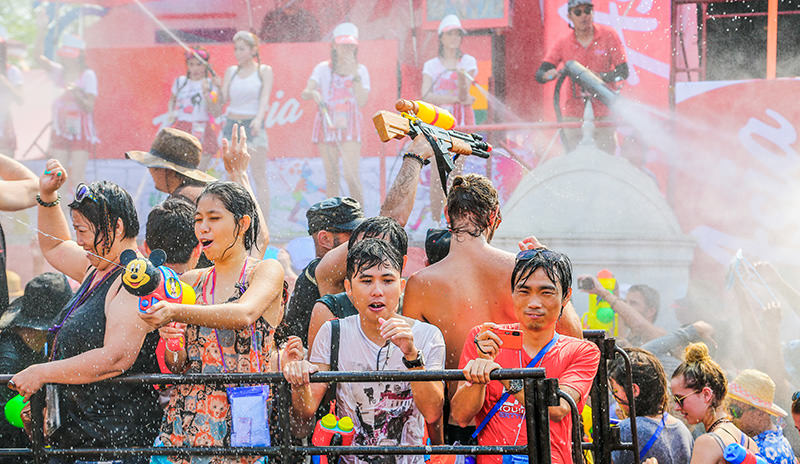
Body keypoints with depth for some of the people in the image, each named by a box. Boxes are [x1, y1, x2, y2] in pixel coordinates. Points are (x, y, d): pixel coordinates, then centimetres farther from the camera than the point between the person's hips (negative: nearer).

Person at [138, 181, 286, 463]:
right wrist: (172, 351, -12)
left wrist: (176, 313, -31)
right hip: (189, 416, 3)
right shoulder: (190, 282, 15)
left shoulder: (266, 271, 2)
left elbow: (244, 314, -19)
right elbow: (176, 366, 11)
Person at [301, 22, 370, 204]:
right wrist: (313, 93, -28)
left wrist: (355, 75, -9)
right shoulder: (323, 69, 7)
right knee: (331, 177, 1)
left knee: (351, 175, -15)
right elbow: (305, 93, -5)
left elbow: (362, 102, -4)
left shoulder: (360, 70, 7)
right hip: (327, 124, 1)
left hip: (349, 126, -1)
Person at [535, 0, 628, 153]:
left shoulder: (608, 35, -4)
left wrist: (599, 77, -25)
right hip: (575, 114, 1)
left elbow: (623, 72, -7)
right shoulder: (563, 44, 1)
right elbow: (539, 75, -2)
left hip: (604, 112, -1)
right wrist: (549, 75, -27)